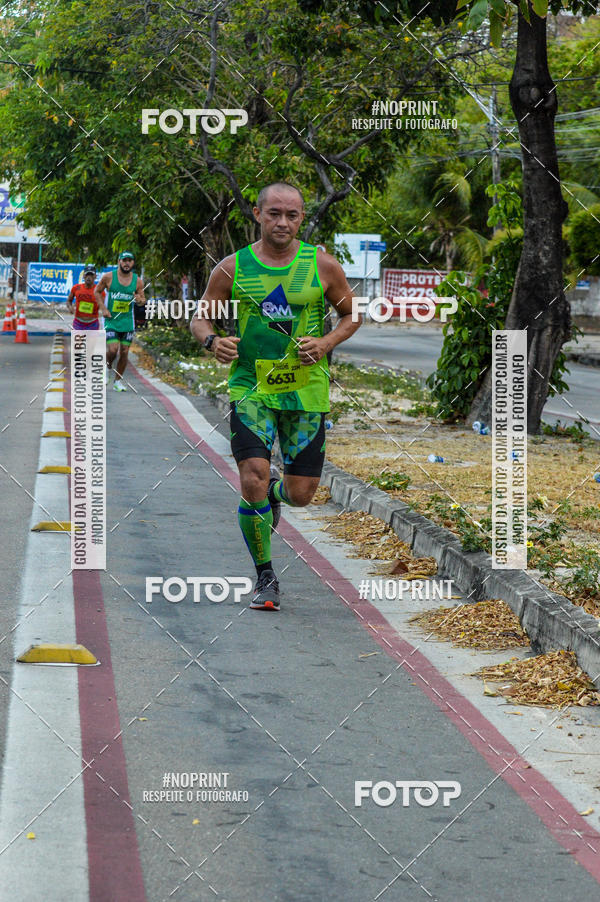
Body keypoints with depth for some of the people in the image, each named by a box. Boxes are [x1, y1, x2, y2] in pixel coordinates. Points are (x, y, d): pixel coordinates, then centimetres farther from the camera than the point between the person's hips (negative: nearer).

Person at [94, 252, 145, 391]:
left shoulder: (137, 281, 0)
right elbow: (97, 291, 5)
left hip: (127, 321, 3)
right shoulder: (108, 277, -7)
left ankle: (118, 381, 17)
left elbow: (143, 300, 8)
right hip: (111, 319, -3)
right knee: (113, 350, -15)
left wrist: (140, 300, -17)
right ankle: (108, 367, 18)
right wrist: (103, 309, -6)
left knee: (124, 352, 3)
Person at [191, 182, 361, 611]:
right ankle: (265, 578, 3)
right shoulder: (233, 268, -1)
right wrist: (213, 341, -15)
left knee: (301, 494, 2)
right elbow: (200, 317, 8)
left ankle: (276, 489, 42)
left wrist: (326, 343, -8)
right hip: (250, 389, -1)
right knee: (253, 482, -16)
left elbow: (352, 314, 11)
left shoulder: (322, 266, 0)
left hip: (306, 391, 1)